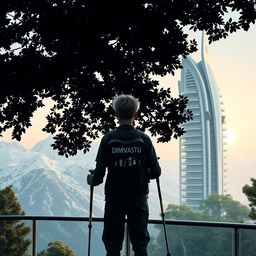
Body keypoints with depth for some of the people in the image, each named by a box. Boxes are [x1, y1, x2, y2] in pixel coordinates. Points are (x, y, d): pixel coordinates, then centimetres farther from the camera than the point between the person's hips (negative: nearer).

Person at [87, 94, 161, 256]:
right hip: (139, 198, 1)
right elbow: (155, 172, -4)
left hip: (114, 199, -1)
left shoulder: (108, 139, -7)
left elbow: (99, 173, -9)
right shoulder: (143, 139, -5)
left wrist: (92, 180, 13)